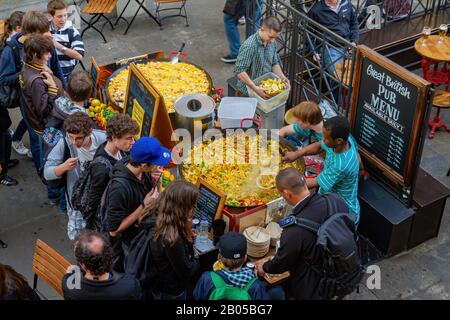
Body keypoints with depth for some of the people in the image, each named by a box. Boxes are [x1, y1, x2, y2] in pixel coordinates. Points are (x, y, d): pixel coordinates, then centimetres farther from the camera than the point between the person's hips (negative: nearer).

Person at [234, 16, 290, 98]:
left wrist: (282, 76, -6)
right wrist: (255, 88, -31)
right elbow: (239, 71, -26)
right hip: (249, 88, -7)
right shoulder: (249, 46, -24)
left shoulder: (271, 42, -1)